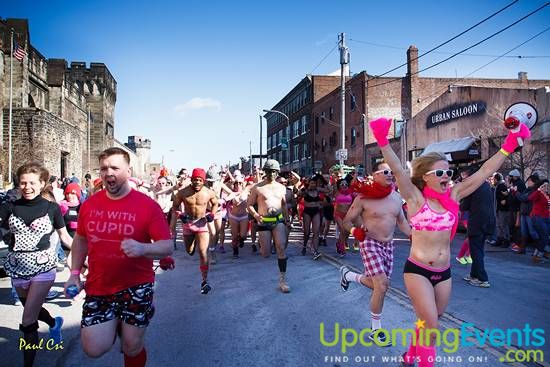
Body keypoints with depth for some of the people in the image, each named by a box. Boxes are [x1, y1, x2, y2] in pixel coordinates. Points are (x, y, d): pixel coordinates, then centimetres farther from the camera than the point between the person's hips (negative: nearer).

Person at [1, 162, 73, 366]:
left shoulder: (51, 208, -5)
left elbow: (65, 237, 4)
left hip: (43, 267, -4)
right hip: (18, 269, 4)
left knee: (28, 322, -6)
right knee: (32, 310, 24)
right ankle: (54, 323, 56)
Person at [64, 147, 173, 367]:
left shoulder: (147, 205, -13)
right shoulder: (90, 204, 1)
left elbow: (167, 246, -13)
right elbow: (81, 239, 16)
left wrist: (142, 248, -32)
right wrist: (74, 273, 8)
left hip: (136, 287, -3)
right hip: (98, 287, 3)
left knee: (132, 349, 7)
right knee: (93, 349, 2)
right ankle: (114, 325, 31)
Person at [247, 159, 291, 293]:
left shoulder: (281, 188, 10)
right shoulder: (257, 188, -2)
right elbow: (249, 204, 0)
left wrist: (287, 219, 19)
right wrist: (256, 215, -17)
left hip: (278, 221, 2)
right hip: (263, 222, -2)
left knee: (281, 248, -13)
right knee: (265, 254, 1)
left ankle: (282, 280, -5)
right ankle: (262, 245, 42)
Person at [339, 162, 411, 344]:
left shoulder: (396, 197, 4)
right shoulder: (364, 198, -13)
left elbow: (402, 221, 15)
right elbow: (346, 221, -8)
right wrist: (354, 230, -29)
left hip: (388, 245, 7)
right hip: (370, 243, -6)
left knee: (380, 285, 13)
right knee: (382, 286, -14)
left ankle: (348, 275, 40)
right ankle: (376, 330, 6)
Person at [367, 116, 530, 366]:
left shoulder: (452, 196, 2)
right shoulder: (416, 198, -11)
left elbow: (484, 172, 1)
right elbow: (397, 170, -26)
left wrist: (508, 146, -3)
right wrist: (383, 142, -39)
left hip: (444, 272, 6)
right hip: (417, 270, -5)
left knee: (429, 324, 20)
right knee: (431, 327, -8)